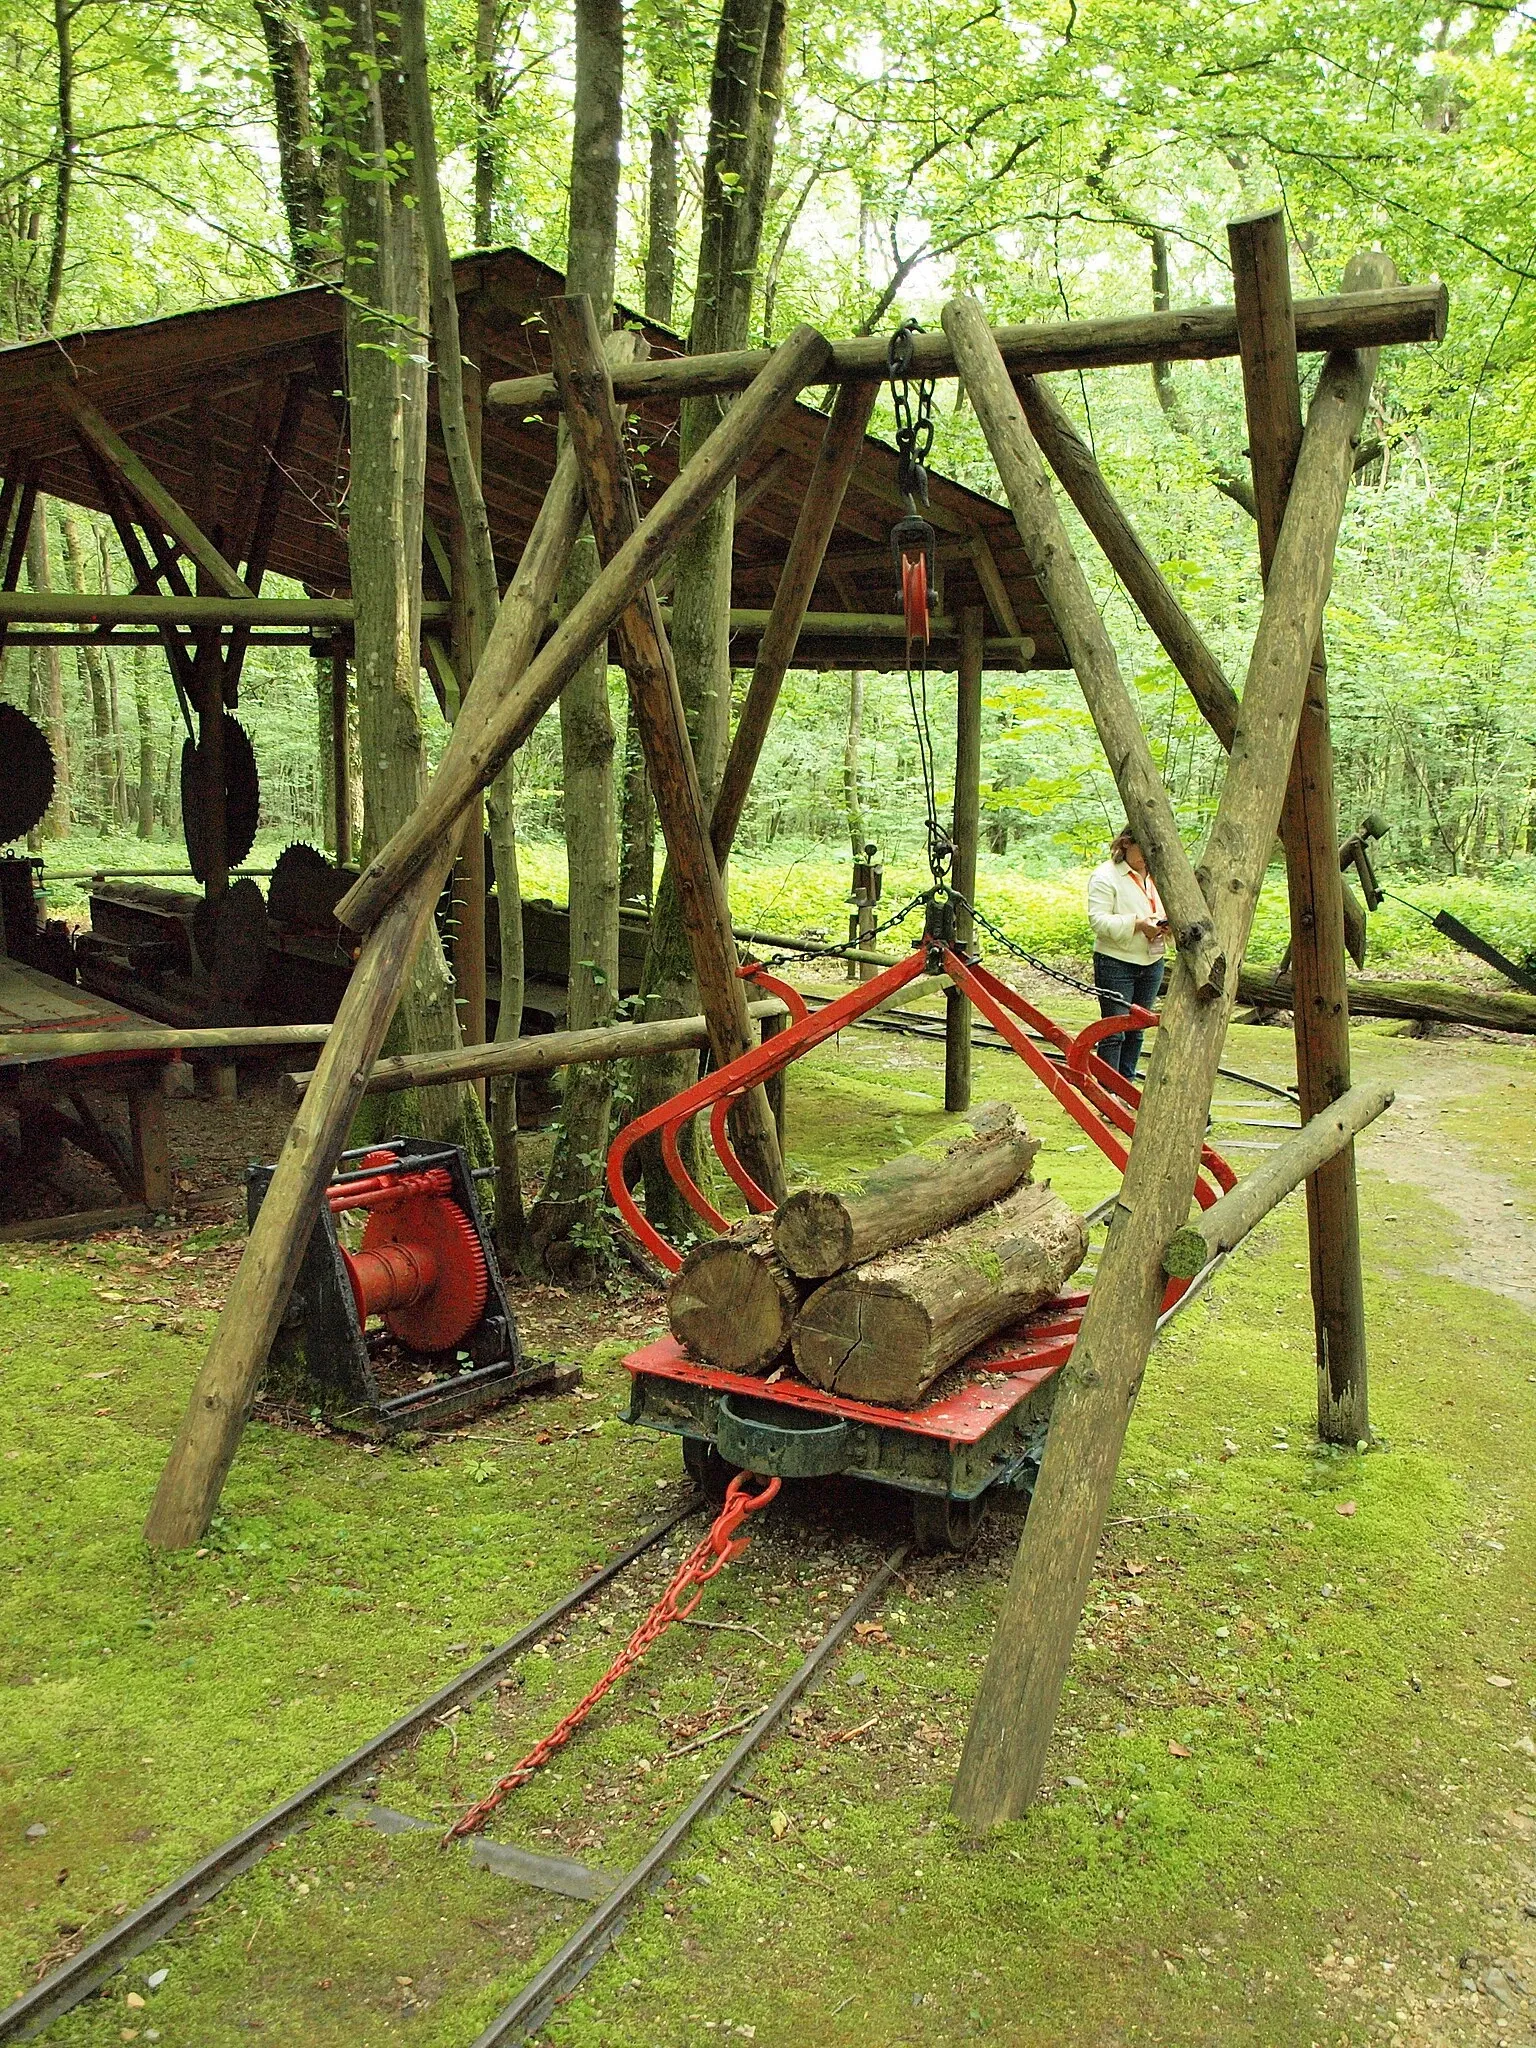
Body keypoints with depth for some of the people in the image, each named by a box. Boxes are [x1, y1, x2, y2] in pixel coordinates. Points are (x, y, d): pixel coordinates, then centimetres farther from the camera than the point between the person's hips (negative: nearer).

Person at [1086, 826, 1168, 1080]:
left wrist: (1167, 925, -4)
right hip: (1116, 964, -7)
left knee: (1136, 1030, 13)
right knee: (1114, 1031, -5)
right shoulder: (1105, 876, -10)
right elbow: (1099, 920, -17)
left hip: (1152, 963, 7)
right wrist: (1137, 924, -27)